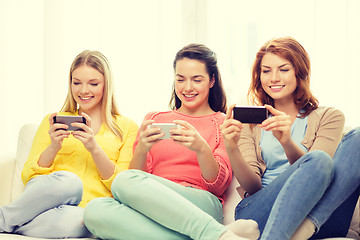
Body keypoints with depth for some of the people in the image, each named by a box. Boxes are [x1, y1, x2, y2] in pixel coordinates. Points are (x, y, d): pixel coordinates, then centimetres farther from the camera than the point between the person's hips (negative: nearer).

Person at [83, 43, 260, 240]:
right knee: (95, 210, -32)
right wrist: (142, 149, -9)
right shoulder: (154, 119, 25)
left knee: (125, 180, -30)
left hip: (202, 206, -4)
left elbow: (219, 185, 2)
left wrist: (201, 148, -18)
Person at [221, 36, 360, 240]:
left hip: (321, 219, 1)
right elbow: (252, 186, 4)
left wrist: (287, 142, -22)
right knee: (318, 160, -29)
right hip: (259, 213, -1)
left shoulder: (329, 117, 15)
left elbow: (316, 177, -3)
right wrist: (232, 150, -16)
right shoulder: (250, 122, 18)